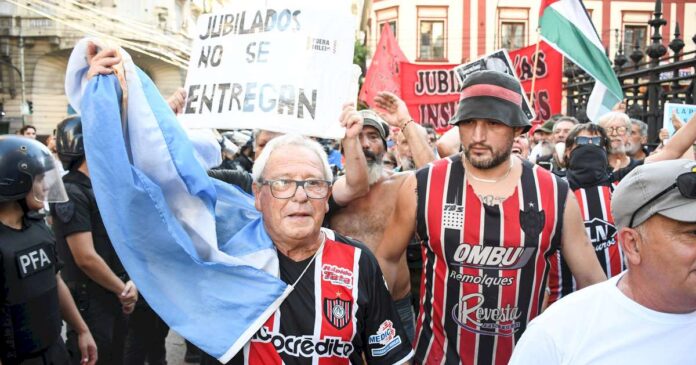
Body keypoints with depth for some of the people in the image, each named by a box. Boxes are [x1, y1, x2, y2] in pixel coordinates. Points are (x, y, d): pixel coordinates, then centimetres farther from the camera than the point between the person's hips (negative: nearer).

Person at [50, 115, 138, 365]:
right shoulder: (70, 193, -17)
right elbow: (86, 258, -23)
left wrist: (130, 282, -5)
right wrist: (123, 289, -12)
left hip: (113, 298, 8)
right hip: (90, 301, -8)